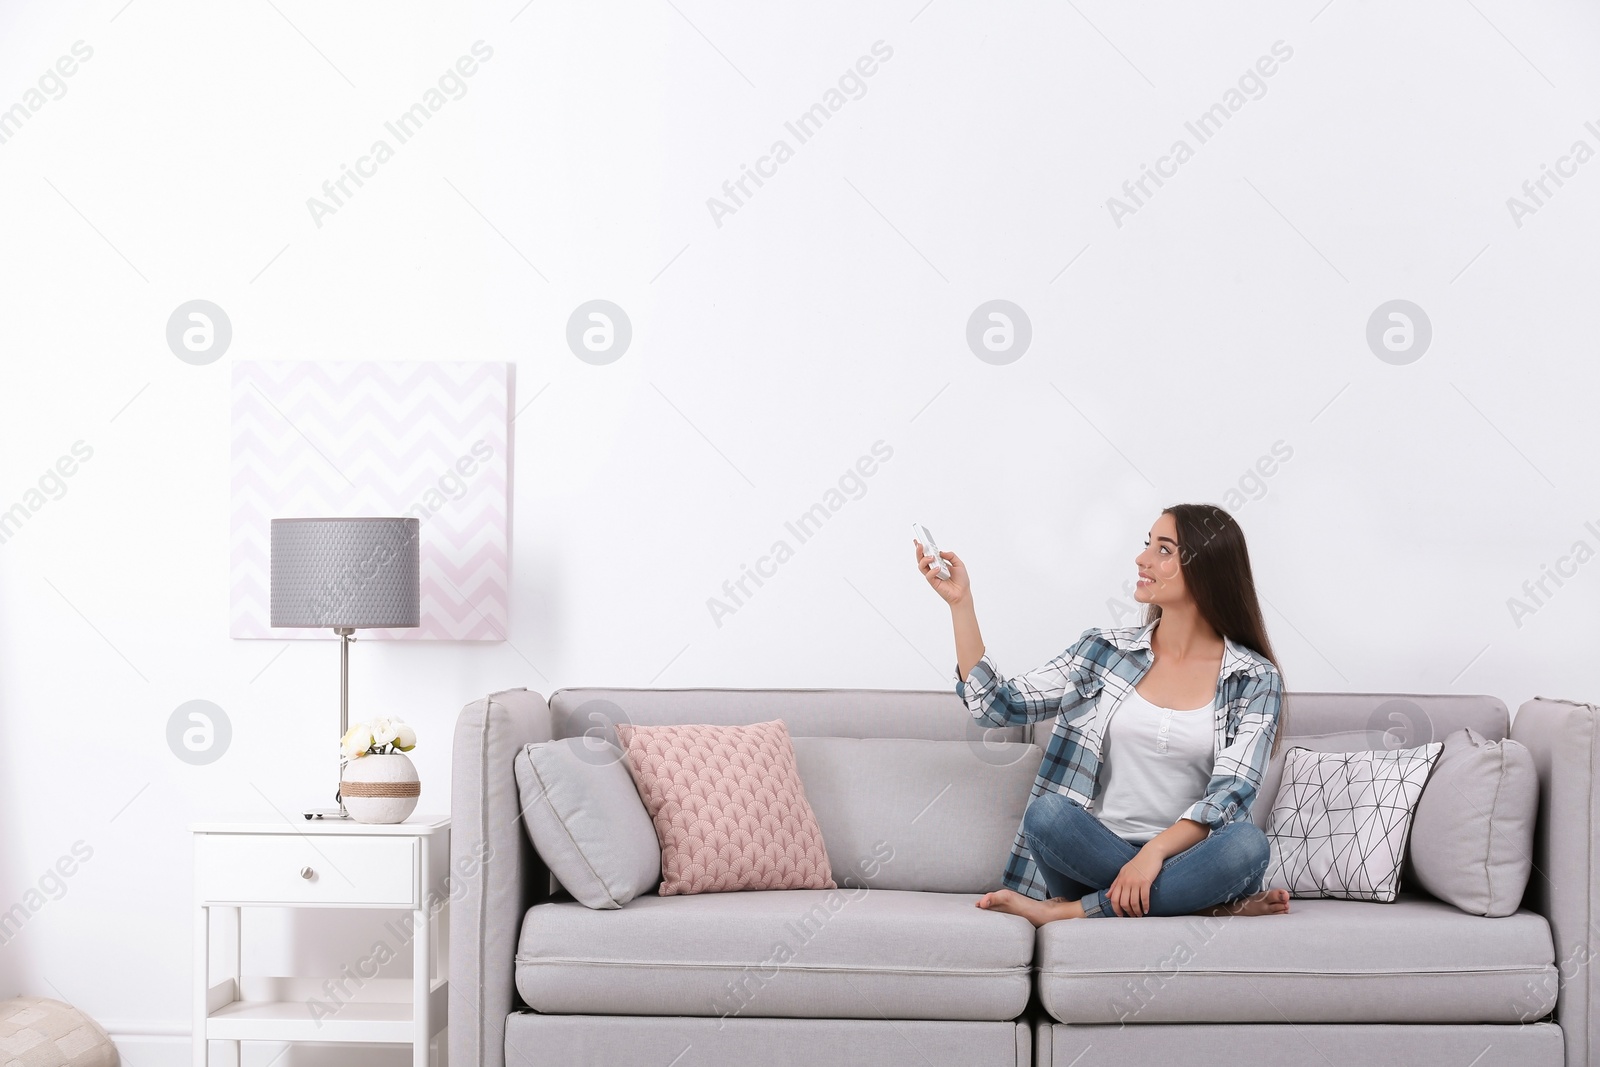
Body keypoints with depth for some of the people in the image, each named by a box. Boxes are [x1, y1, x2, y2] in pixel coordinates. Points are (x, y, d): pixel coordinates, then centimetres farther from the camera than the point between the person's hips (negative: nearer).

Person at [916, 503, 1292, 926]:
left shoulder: (1256, 680, 1)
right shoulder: (1103, 650, 8)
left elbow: (1231, 792, -10)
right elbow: (996, 705, 5)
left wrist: (1154, 851, -25)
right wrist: (960, 602, -2)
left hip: (1183, 858, -1)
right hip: (1095, 854, 1)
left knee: (1248, 844, -33)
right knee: (1047, 813, -30)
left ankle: (1068, 910, -25)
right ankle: (1212, 903, -23)